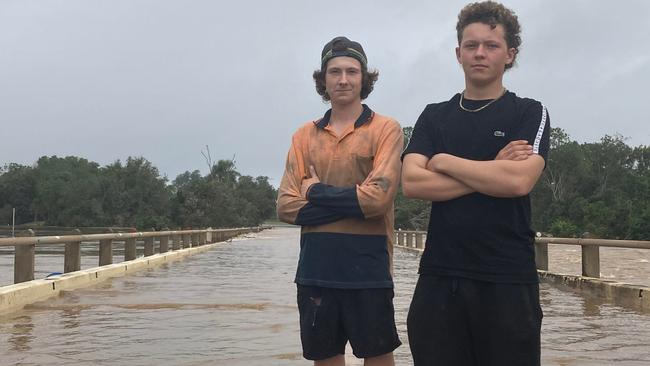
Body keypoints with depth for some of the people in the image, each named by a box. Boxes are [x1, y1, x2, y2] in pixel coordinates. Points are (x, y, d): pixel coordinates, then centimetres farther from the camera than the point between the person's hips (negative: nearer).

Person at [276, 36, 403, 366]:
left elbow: (378, 197, -16)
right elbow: (287, 206, 0)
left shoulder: (385, 129, -2)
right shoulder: (305, 135, 8)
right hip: (315, 268, 4)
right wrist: (352, 202, -9)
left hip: (368, 267, -3)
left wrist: (316, 192, -6)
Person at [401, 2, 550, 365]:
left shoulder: (530, 113, 3)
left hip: (509, 279, -2)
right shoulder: (434, 116, 11)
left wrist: (444, 161, -5)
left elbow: (519, 180, -15)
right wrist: (493, 172, -9)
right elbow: (412, 183, -5)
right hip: (439, 277, 2)